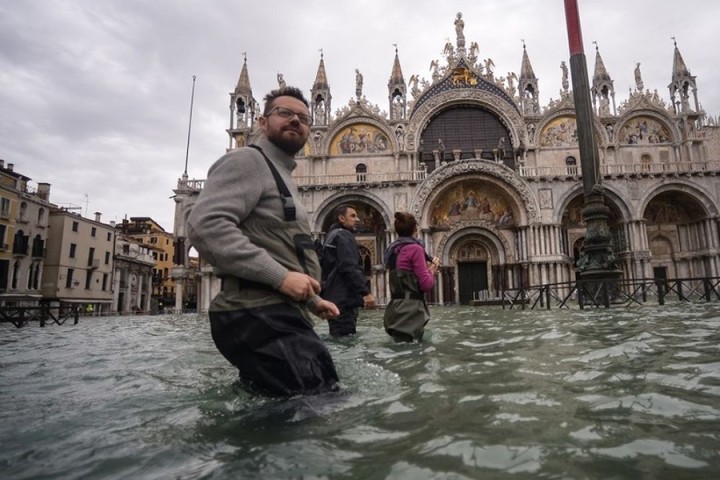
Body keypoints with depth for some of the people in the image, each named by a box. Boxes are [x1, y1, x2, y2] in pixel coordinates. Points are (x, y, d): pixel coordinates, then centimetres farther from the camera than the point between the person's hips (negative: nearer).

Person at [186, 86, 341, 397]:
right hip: (259, 316, -10)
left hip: (279, 315, 11)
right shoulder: (247, 160, -3)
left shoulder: (282, 177, 28)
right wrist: (280, 276, -22)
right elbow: (205, 226, -20)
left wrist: (312, 300, 27)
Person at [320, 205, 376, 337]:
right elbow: (349, 268, -20)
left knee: (339, 338, 13)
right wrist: (366, 292, -21)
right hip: (343, 298, -10)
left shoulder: (332, 236, 23)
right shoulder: (344, 236, -8)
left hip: (334, 297, 10)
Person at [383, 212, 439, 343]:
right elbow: (426, 284, -13)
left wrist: (426, 267, 16)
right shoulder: (415, 248, -11)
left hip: (397, 308, 9)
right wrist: (432, 269, 5)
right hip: (411, 309, -8)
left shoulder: (392, 249, 14)